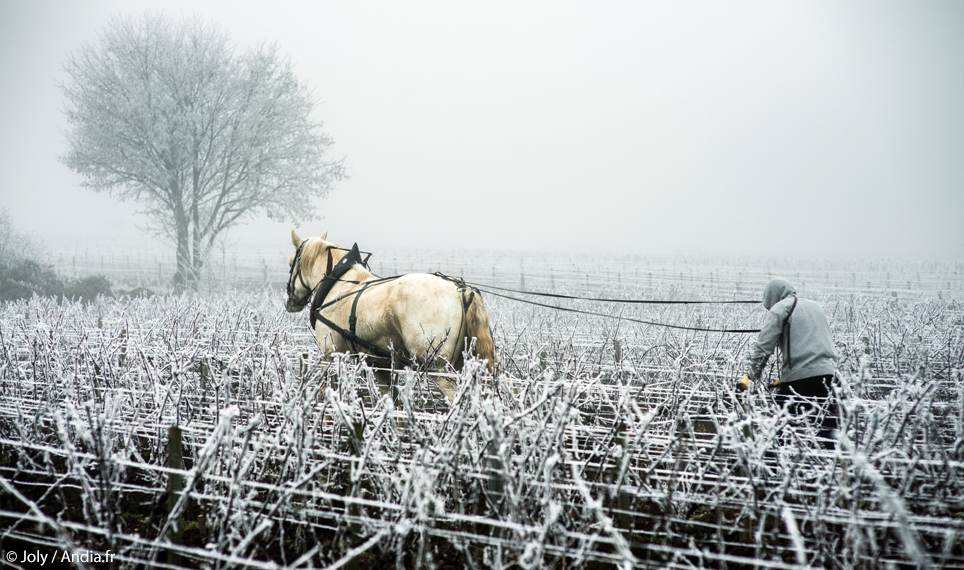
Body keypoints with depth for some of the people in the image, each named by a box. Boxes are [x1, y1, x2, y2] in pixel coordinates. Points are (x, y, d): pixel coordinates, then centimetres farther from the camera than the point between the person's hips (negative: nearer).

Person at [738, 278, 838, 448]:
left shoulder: (778, 310, 1)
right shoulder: (816, 306, 22)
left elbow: (763, 347, -4)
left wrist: (751, 376, 6)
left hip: (799, 376, -6)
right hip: (827, 371, 6)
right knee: (826, 423, 4)